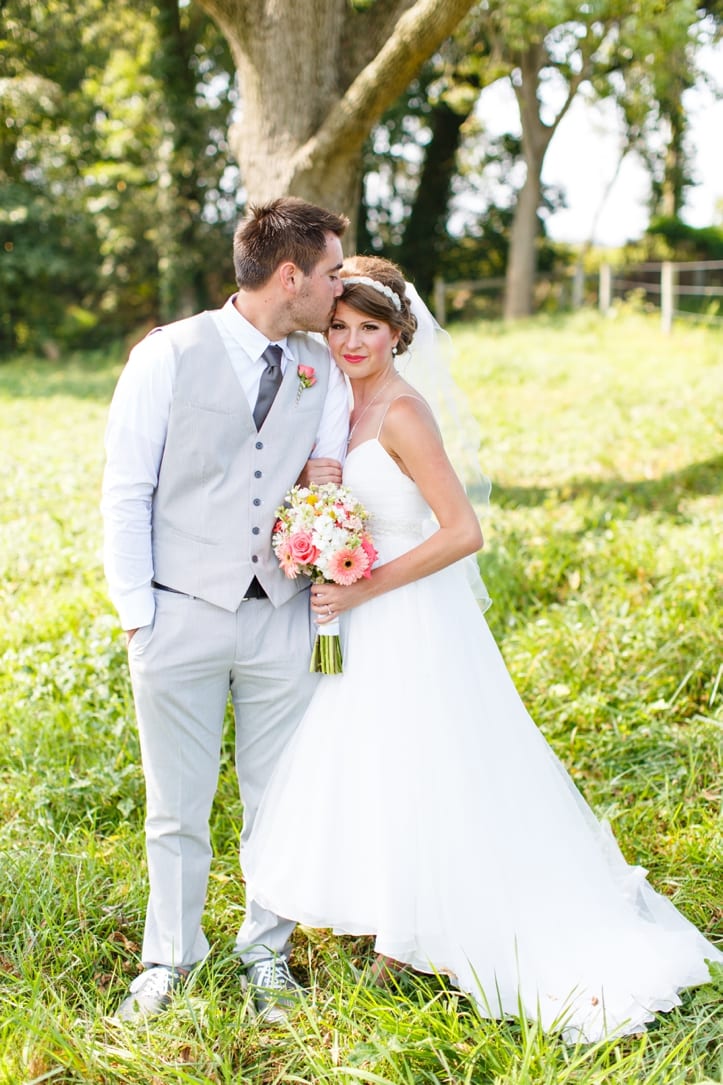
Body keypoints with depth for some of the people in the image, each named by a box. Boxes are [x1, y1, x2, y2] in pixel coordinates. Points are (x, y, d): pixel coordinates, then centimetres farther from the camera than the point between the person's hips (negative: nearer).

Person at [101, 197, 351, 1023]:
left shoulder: (324, 370, 6)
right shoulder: (169, 356, -6)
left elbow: (333, 480, 16)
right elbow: (126, 492, -4)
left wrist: (326, 481, -8)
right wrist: (136, 613, -8)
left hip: (280, 616, 3)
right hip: (181, 615, -3)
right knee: (177, 807, 8)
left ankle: (266, 954, 30)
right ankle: (169, 963, 27)